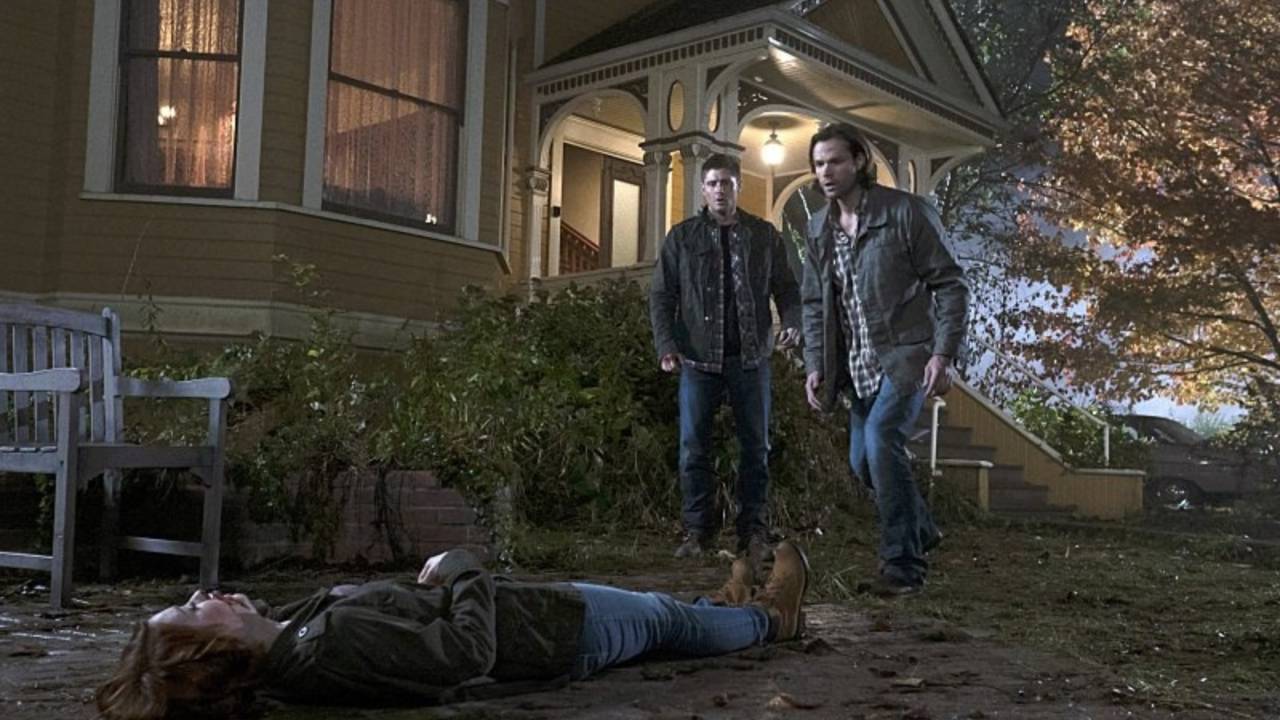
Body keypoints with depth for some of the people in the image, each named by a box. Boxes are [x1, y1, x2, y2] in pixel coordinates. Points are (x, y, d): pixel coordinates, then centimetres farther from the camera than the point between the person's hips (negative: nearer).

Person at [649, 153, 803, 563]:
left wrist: (792, 324, -10)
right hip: (698, 359, -1)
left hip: (751, 359, 1)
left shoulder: (765, 236, 8)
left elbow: (786, 289, 9)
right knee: (693, 447, 2)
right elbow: (661, 295, 4)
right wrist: (666, 344, -9)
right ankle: (698, 529, 12)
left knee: (755, 447, 6)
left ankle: (753, 531, 16)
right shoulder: (682, 237, 6)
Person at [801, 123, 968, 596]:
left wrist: (944, 353, -18)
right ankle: (921, 530, 37)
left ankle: (903, 563, -15)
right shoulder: (818, 229, 7)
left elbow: (950, 285, -9)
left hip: (906, 353, -7)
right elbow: (815, 304, 14)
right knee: (863, 460, 11)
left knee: (882, 437, -26)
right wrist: (815, 365, 3)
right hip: (860, 362, 7)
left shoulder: (905, 212, -10)